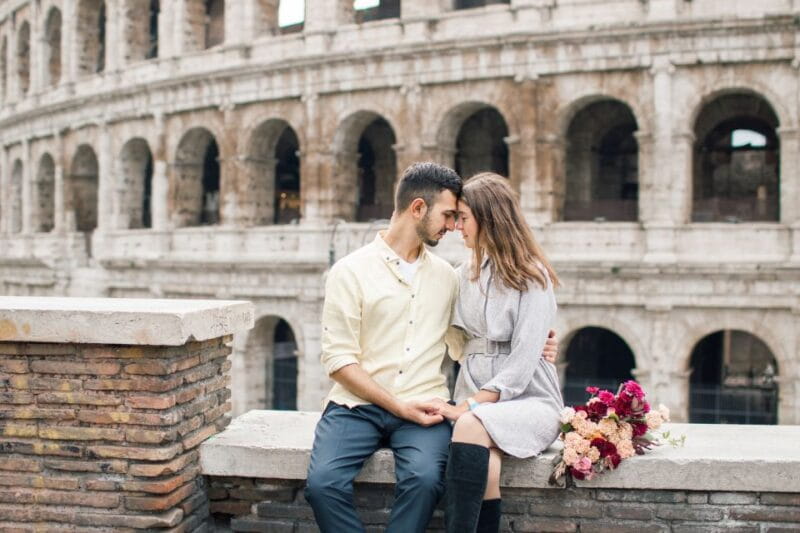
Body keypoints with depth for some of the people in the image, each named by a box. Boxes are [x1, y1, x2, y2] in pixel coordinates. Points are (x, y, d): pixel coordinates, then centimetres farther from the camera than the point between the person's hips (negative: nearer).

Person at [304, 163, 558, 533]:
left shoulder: (446, 276, 14)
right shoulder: (350, 272, 1)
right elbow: (339, 359, -5)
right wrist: (398, 406, -13)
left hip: (422, 407, 2)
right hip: (358, 404, -2)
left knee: (425, 478, -29)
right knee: (322, 483, -27)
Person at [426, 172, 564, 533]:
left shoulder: (531, 276, -4)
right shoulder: (464, 275, 16)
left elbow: (522, 362, -12)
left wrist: (469, 406, -19)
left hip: (529, 399, -4)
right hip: (476, 400, 4)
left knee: (471, 426, -36)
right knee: (485, 467, -31)